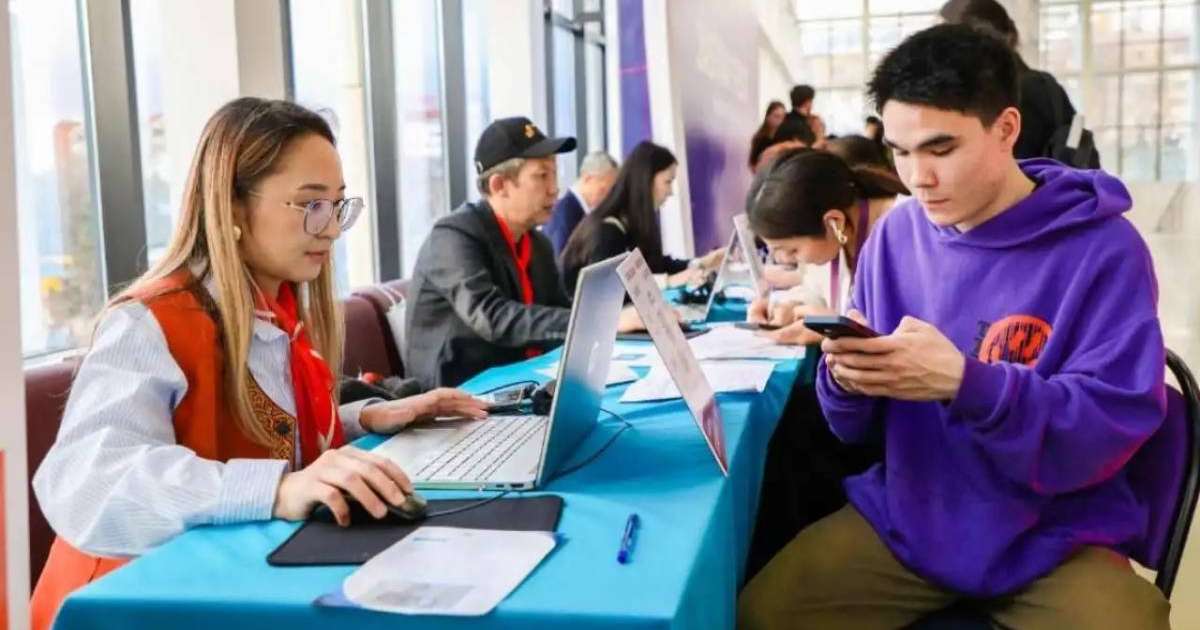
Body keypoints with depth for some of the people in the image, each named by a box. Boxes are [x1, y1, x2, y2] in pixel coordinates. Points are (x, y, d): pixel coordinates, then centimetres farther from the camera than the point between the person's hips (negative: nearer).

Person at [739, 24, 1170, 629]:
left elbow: (1111, 430, -18)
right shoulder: (894, 235, 1)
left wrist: (963, 382, -32)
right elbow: (854, 426, 5)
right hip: (903, 518, 4)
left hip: (1056, 540, -3)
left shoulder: (1104, 249, -11)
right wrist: (847, 375, -19)